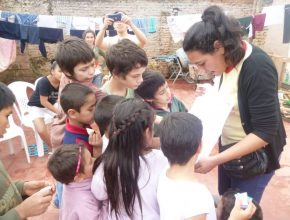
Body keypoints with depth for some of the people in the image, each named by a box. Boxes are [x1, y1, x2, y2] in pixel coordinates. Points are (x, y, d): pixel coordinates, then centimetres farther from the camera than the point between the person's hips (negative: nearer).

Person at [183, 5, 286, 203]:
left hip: (253, 156, -7)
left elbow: (265, 133, -26)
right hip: (229, 149, 7)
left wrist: (215, 160, -28)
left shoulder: (258, 68, -26)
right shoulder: (227, 61, -4)